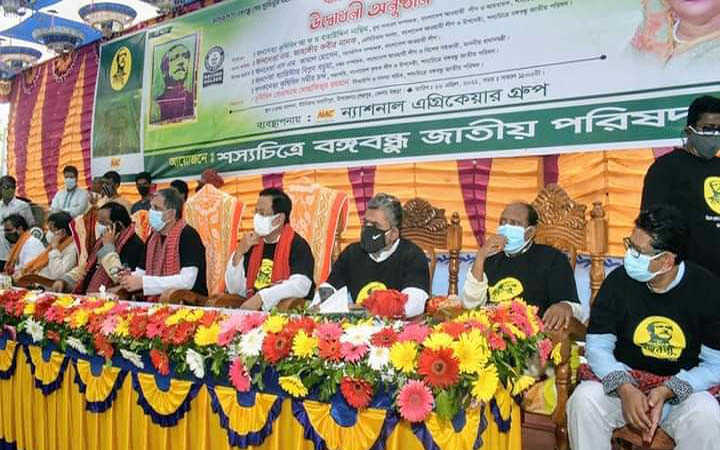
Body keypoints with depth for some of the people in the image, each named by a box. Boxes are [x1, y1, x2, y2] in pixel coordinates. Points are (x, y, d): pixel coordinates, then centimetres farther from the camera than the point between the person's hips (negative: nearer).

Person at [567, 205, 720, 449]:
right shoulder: (619, 280, -7)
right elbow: (597, 347, -5)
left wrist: (667, 391, -21)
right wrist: (625, 389, -23)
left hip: (683, 387, 0)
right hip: (622, 381, 1)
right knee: (583, 400, -28)